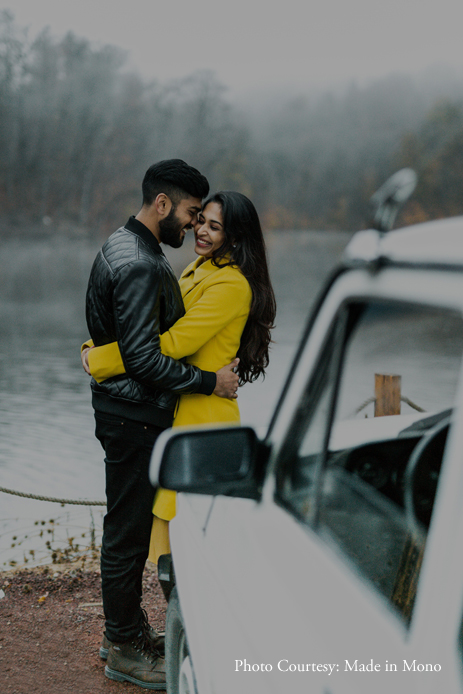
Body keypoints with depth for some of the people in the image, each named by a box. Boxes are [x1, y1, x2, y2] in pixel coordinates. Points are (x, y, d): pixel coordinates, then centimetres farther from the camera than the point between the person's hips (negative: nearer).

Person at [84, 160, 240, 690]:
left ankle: (126, 630, 32)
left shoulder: (123, 246, 13)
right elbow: (144, 360, -26)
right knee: (127, 531, 0)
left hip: (129, 410, 11)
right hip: (134, 414, -11)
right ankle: (124, 651, 13)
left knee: (132, 526, 18)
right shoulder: (140, 265, -22)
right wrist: (210, 381, -18)